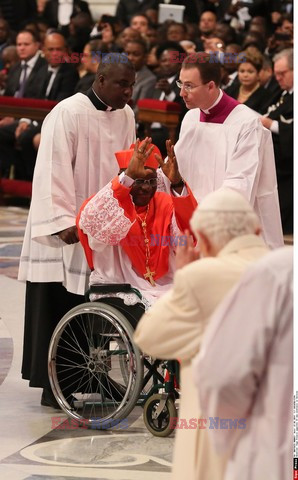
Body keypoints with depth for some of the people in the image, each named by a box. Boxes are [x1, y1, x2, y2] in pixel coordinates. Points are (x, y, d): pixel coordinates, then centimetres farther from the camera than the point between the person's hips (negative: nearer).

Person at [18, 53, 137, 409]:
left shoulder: (126, 116, 8)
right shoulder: (68, 113, -13)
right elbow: (53, 170, -17)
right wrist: (64, 221, -23)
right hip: (66, 230, -6)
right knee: (59, 307, -2)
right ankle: (53, 386, 4)